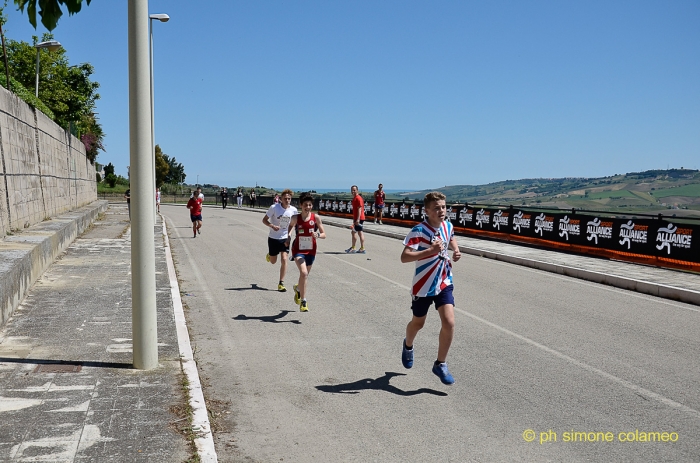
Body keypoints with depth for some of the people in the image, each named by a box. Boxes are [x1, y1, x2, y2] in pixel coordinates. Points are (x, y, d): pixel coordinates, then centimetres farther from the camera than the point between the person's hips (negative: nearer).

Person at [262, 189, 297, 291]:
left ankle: (281, 284, -2)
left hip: (285, 239, 1)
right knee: (273, 262, 11)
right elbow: (264, 220, -7)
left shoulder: (293, 210, -7)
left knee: (284, 260, -12)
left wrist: (289, 236, 2)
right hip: (273, 238, -1)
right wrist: (272, 226, -25)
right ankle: (269, 255, 50)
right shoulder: (274, 207, -14)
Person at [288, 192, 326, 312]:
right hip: (298, 250, -2)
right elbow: (290, 226, 16)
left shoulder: (316, 218, -8)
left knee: (304, 275, 18)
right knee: (304, 273, -23)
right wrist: (287, 237, 5)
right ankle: (303, 301, -13)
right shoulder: (296, 218, -8)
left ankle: (298, 289, 53)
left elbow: (324, 235, -5)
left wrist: (317, 235, -25)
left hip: (311, 250, 2)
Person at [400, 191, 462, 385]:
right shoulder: (419, 231, -21)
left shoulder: (448, 226, -2)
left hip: (444, 283, 4)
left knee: (449, 323, -11)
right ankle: (408, 346, 51)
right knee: (417, 323, 17)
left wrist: (456, 250, 4)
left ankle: (440, 364, 8)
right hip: (423, 285, -4)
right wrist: (430, 251, -37)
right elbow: (404, 257, -29)